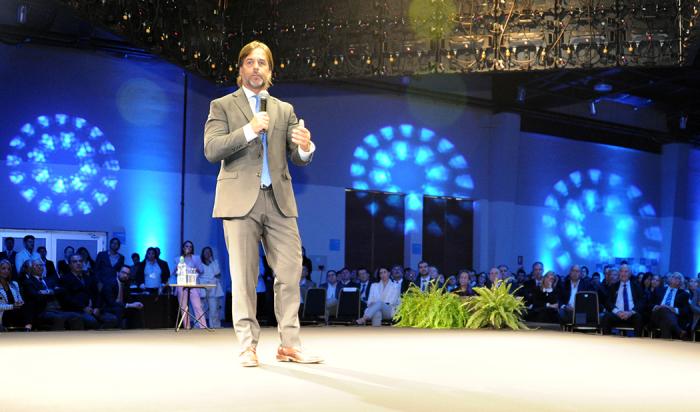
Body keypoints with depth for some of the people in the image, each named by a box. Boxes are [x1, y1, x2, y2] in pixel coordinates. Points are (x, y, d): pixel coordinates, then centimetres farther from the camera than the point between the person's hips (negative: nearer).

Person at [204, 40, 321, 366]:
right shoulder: (222, 106, 9)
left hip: (279, 200, 3)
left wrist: (305, 148, -12)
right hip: (240, 201, -3)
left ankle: (289, 345, 6)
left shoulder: (285, 110, 19)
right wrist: (248, 130, -16)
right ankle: (248, 346, 3)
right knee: (243, 277, -2)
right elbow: (211, 150, -5)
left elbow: (299, 159, 12)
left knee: (290, 273, -1)